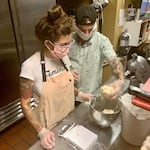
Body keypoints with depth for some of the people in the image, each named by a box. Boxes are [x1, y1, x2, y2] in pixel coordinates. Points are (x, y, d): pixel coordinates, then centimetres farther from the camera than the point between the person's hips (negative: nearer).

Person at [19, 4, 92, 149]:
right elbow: (25, 104, -17)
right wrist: (41, 130, -23)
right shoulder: (30, 67, -27)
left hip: (69, 118, 6)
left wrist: (79, 93, -4)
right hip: (49, 126, -5)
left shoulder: (64, 58, -10)